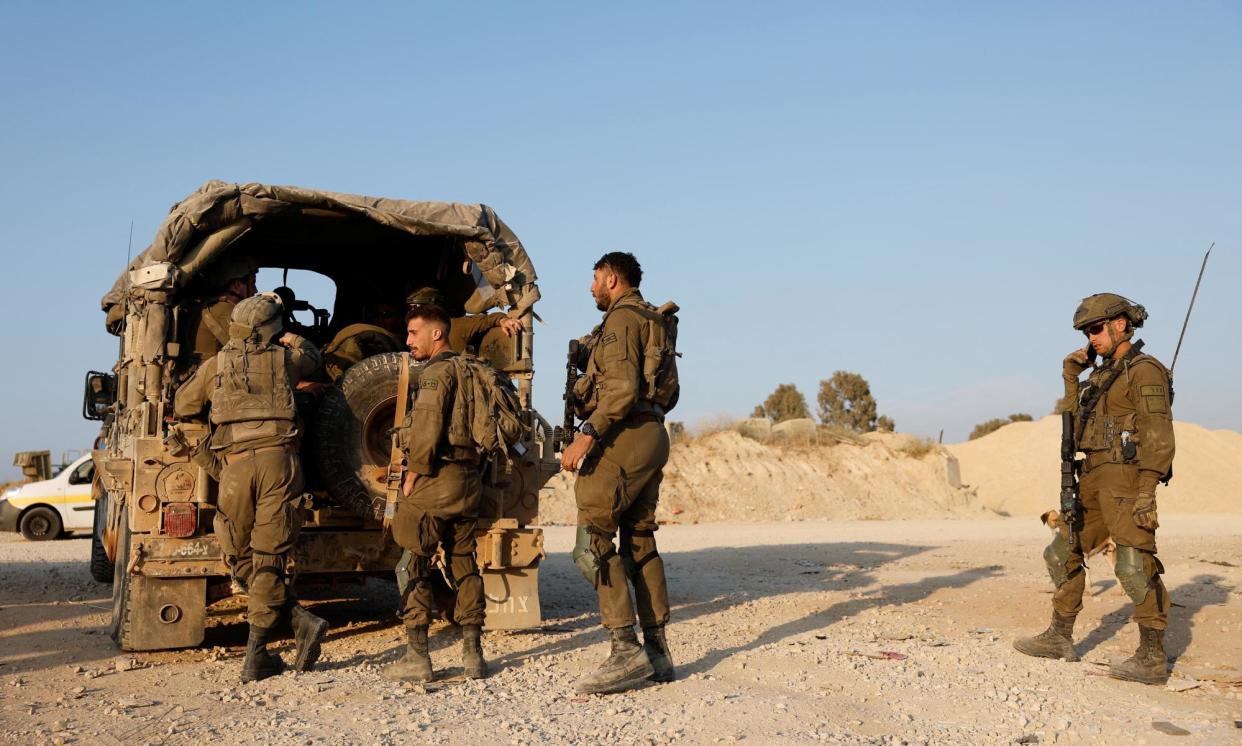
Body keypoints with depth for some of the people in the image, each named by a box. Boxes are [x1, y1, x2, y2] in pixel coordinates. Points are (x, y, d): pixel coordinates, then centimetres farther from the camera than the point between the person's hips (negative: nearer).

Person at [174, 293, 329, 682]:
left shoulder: (216, 364, 14)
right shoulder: (284, 358, 15)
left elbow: (183, 406, 25)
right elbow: (313, 358, 38)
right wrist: (294, 340, 58)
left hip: (236, 463, 0)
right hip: (278, 460, 0)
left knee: (240, 560, 11)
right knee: (267, 560, 1)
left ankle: (301, 619, -1)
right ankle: (255, 657, -1)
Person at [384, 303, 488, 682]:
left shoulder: (435, 371, -9)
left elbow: (427, 428, -18)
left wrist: (413, 473, -10)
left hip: (436, 478, -8)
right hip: (469, 479, 8)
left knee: (416, 565, -2)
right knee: (463, 563, 12)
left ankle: (417, 657, 0)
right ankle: (473, 654, 14)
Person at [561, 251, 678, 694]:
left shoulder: (621, 317, -7)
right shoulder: (653, 321, 23)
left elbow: (622, 387, -20)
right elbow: (668, 393, 24)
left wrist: (587, 435, -25)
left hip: (623, 438, -10)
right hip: (653, 437, 10)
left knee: (593, 539, -10)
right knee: (640, 542, 11)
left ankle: (627, 652, -15)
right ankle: (657, 653, 12)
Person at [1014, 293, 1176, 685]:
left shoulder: (1144, 371, -9)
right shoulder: (1103, 374, 19)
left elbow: (1158, 435, -15)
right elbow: (1077, 420, 22)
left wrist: (1147, 492, -23)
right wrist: (1071, 375, 15)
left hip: (1126, 476, -10)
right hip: (1094, 480, 10)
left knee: (1135, 566, -12)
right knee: (1063, 553, 14)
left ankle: (1153, 658, -7)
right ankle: (1060, 638, 23)